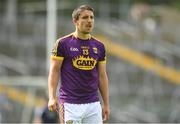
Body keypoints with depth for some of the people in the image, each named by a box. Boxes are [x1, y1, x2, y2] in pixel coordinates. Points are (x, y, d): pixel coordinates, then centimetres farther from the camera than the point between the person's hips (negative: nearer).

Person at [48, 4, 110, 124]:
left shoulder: (99, 46, 10)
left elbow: (102, 76, 14)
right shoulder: (63, 43, -3)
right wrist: (52, 97, -15)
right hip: (70, 104, -4)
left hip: (93, 104, 4)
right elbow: (54, 71, -3)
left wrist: (106, 104, 12)